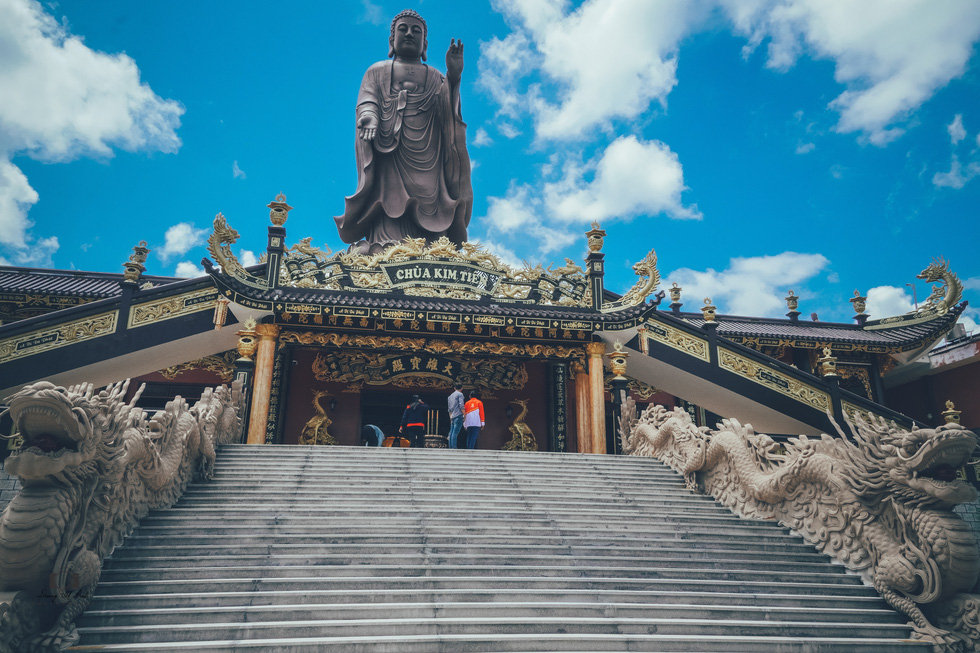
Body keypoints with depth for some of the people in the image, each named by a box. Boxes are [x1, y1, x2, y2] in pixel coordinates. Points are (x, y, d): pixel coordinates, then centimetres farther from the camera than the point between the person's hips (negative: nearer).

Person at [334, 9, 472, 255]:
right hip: (389, 158, -1)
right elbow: (366, 101, 6)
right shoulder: (377, 72, 23)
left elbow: (449, 117, 7)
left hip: (427, 163, 1)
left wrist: (454, 78, -7)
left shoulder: (436, 79, 23)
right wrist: (369, 116, -18)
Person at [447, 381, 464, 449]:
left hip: (452, 416, 7)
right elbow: (461, 405, -11)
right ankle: (454, 447, -18)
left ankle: (450, 447, 2)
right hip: (458, 415, -7)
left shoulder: (450, 396, 21)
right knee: (455, 432, -12)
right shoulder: (460, 394, 0)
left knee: (451, 432, 5)